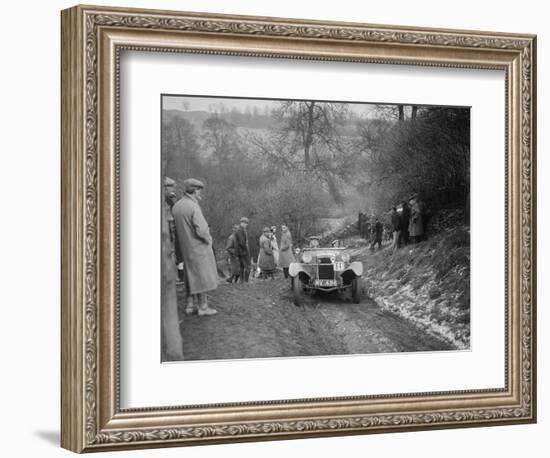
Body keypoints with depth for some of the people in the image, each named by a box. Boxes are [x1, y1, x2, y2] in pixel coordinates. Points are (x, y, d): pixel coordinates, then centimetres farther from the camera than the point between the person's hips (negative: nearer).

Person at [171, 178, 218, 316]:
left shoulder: (176, 206, 5)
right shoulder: (194, 207, -19)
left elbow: (176, 228, 10)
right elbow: (201, 230, -23)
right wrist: (209, 240, -4)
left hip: (186, 247, 8)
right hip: (199, 247, -8)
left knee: (191, 276, 16)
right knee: (202, 275, -1)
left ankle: (190, 305, 17)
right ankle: (203, 306, 2)